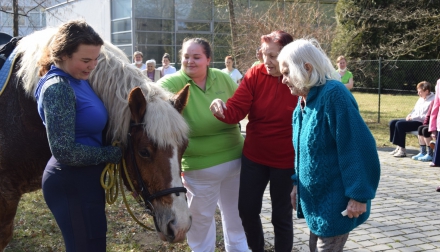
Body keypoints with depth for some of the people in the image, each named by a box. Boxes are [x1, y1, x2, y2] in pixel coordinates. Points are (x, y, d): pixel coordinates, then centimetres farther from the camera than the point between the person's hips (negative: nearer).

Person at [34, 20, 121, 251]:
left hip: (85, 179, 10)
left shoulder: (79, 81, 7)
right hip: (71, 184, -10)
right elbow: (65, 152, -25)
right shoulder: (58, 88, -21)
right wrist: (115, 154, -17)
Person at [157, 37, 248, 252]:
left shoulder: (224, 79, -2)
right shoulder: (172, 83, -15)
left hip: (234, 160, 4)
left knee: (235, 213, 22)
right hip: (200, 167, -4)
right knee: (201, 218, 16)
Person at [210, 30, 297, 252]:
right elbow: (237, 110, -12)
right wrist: (223, 109, -34)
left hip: (285, 160, -4)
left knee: (281, 216, 12)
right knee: (247, 210, 15)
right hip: (253, 156, 4)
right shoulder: (255, 75, -6)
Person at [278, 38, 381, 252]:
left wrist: (359, 195, -24)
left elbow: (359, 147, -25)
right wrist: (297, 182, 13)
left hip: (336, 199, -8)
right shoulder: (303, 101, 7)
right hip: (316, 197, 9)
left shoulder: (333, 94, -22)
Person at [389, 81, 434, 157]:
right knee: (392, 122, -2)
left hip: (421, 123, -10)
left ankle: (402, 150, -21)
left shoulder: (432, 101, -13)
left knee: (399, 124, -27)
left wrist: (413, 117, -19)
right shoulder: (421, 99, 18)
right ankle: (398, 147, -3)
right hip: (413, 120, 10)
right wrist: (410, 115, 4)